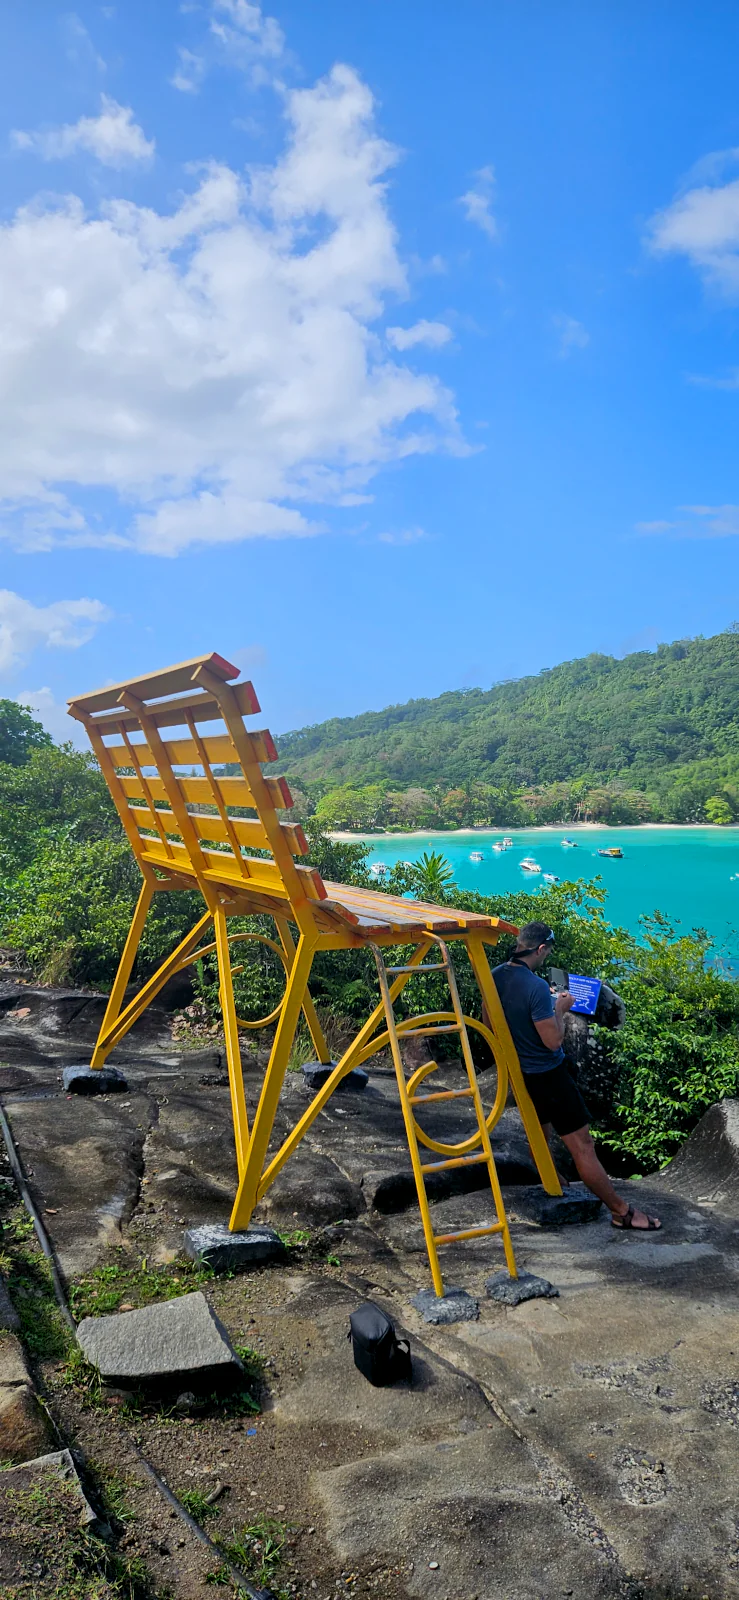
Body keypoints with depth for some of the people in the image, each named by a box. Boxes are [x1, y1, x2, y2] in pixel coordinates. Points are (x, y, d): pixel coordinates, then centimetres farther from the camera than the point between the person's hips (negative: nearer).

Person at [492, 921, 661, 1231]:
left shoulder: (494, 977, -3)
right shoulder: (536, 987, -28)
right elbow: (553, 1040, -25)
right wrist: (560, 1009, -7)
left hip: (518, 1073, 8)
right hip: (548, 1075, -8)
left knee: (539, 1133, 27)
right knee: (581, 1145, 0)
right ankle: (621, 1211, 10)